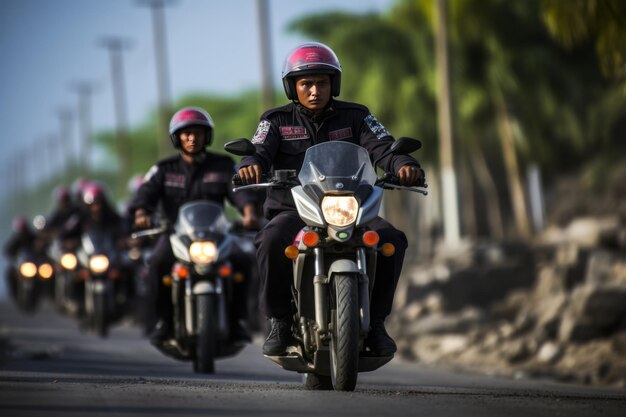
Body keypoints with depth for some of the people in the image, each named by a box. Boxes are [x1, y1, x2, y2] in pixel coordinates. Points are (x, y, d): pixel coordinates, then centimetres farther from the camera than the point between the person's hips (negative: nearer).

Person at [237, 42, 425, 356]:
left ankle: (374, 321, -10)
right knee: (271, 242, -35)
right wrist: (250, 166, -35)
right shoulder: (276, 120, 8)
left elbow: (382, 147, -5)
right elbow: (260, 152, -9)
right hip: (292, 209, -1)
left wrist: (404, 165, -29)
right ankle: (280, 321, -17)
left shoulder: (354, 116, 9)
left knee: (391, 240, -26)